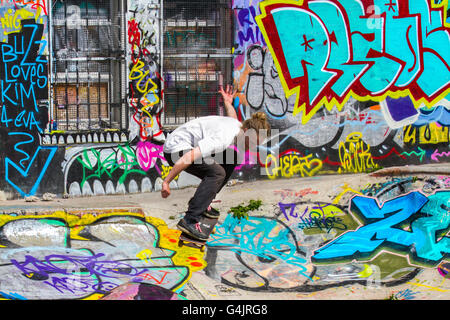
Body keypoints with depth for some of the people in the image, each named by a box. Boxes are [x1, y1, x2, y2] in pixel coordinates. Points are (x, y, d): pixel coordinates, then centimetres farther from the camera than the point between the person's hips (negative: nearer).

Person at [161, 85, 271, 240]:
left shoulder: (238, 125, 3)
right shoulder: (224, 138, -28)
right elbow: (187, 158, -34)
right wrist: (166, 182, -31)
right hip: (175, 150, -11)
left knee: (230, 159, 16)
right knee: (217, 172, -27)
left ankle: (201, 204, 17)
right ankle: (190, 221, -30)